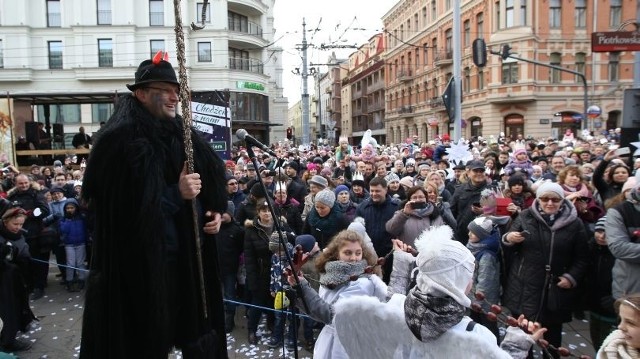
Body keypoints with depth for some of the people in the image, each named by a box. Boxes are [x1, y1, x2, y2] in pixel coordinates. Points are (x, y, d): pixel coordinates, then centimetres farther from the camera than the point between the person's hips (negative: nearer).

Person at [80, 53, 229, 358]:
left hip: (190, 259, 7)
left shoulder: (181, 136, 8)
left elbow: (212, 181, 17)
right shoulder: (121, 140, -13)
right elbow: (126, 208, -20)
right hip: (143, 266, -6)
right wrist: (177, 194, -22)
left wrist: (215, 213, 0)